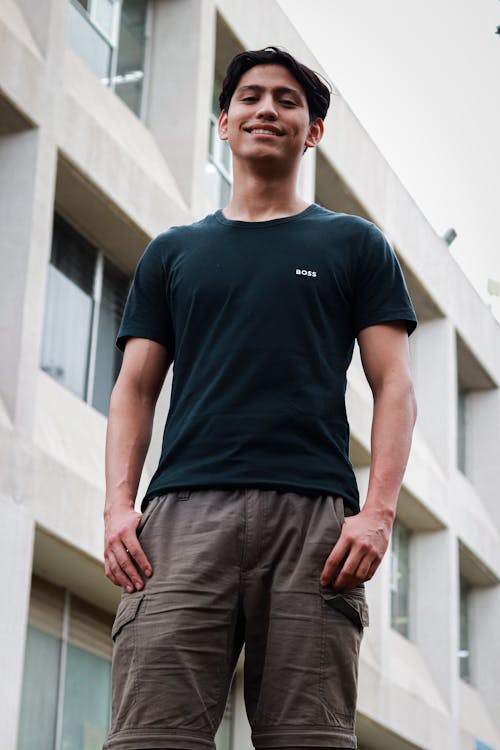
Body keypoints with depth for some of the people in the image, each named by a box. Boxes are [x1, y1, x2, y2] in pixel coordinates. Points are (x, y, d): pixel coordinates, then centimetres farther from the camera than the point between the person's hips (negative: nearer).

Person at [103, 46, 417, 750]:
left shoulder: (354, 244, 18)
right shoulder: (173, 253, 24)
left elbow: (394, 388, 9)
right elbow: (136, 388, 18)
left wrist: (378, 512, -7)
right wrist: (119, 505, 0)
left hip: (314, 515, -1)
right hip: (184, 511, 1)